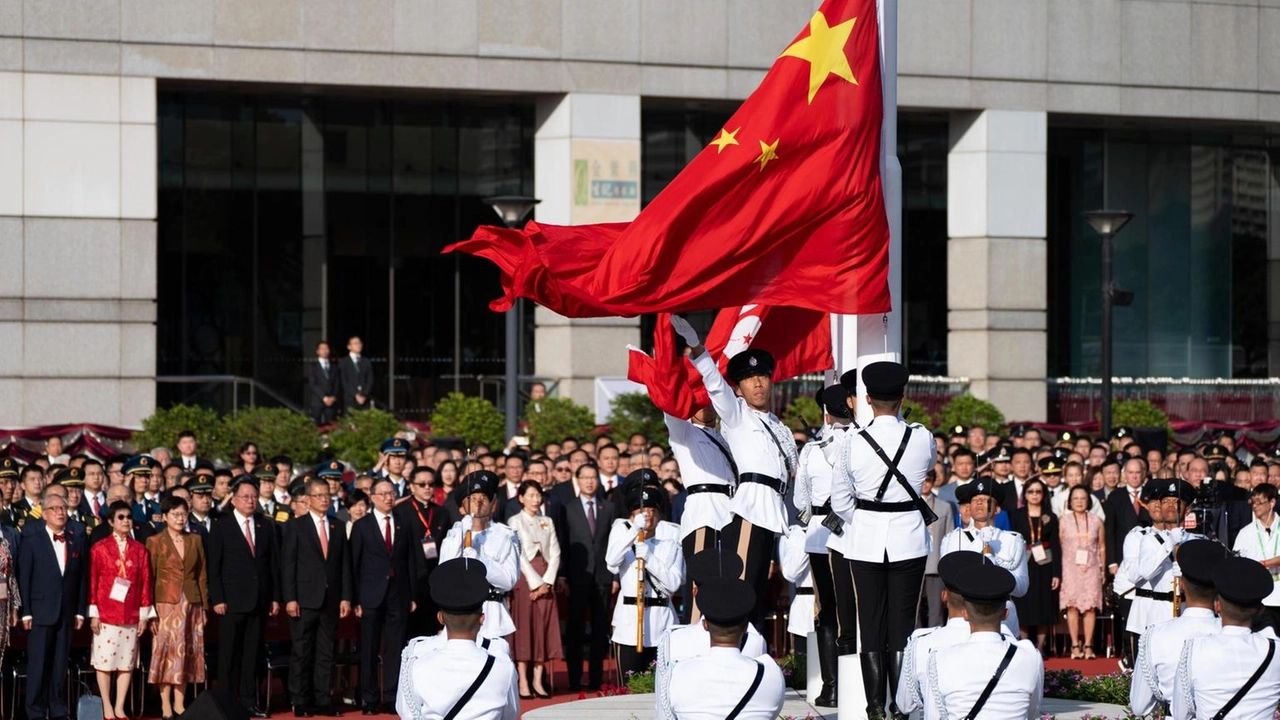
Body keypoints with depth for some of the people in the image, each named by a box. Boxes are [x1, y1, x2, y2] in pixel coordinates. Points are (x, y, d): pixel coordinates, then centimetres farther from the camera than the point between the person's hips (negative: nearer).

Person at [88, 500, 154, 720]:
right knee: (105, 661, 0)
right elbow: (93, 582, -1)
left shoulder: (140, 550, 7)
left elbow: (145, 583, 7)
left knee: (127, 662, 4)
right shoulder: (100, 549, -1)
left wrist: (144, 614, 3)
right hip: (106, 613, -2)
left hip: (131, 615, 3)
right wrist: (93, 613, -5)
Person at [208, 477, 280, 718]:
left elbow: (273, 563, 11)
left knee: (252, 654, 5)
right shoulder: (221, 526, 0)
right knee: (229, 655, -1)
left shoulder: (266, 526, 11)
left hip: (259, 599, 4)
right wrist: (217, 599, -10)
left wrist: (275, 597, 6)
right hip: (232, 600, -4)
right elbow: (214, 567, -3)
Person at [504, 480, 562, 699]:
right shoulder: (514, 522, 0)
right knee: (524, 627, -5)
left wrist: (547, 581, -6)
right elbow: (519, 555, -8)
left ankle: (538, 680, 4)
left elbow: (555, 553, 7)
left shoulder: (548, 522, 13)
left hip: (545, 580, 4)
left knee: (544, 627, 1)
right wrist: (535, 582, -13)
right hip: (525, 579, -4)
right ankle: (523, 682, -5)